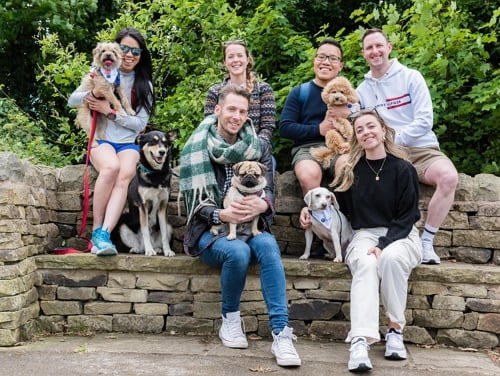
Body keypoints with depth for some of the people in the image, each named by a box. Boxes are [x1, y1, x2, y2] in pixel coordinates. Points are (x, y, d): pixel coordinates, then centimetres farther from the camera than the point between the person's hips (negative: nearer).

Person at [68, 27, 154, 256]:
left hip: (128, 144, 1)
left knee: (125, 175, -33)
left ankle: (103, 234, -40)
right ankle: (96, 228, -23)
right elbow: (72, 101, 3)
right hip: (101, 140, -1)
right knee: (111, 167, -35)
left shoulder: (144, 85, 8)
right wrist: (89, 95, -20)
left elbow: (141, 123, 0)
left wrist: (110, 111, -13)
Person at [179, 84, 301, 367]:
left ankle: (281, 333, -32)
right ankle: (230, 319, -7)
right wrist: (221, 215, -25)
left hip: (250, 227, 2)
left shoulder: (259, 147, 9)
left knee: (268, 245, -32)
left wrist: (262, 204, -23)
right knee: (237, 252, -34)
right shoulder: (197, 146, 0)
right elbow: (194, 201, -5)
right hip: (210, 230, -2)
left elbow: (269, 190, 2)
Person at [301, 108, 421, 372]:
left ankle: (395, 330, -21)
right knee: (366, 265, -33)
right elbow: (337, 206, 20)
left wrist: (383, 245, -18)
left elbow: (407, 216, -5)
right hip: (364, 234, 1)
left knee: (391, 258, -36)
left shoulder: (403, 169, -1)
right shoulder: (350, 170, 8)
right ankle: (360, 341, -48)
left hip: (400, 235, -1)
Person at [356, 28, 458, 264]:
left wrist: (394, 140, -17)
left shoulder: (411, 77, 4)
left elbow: (424, 120, -6)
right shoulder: (362, 90, 13)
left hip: (421, 149, -2)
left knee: (449, 176, -33)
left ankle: (426, 241, -16)